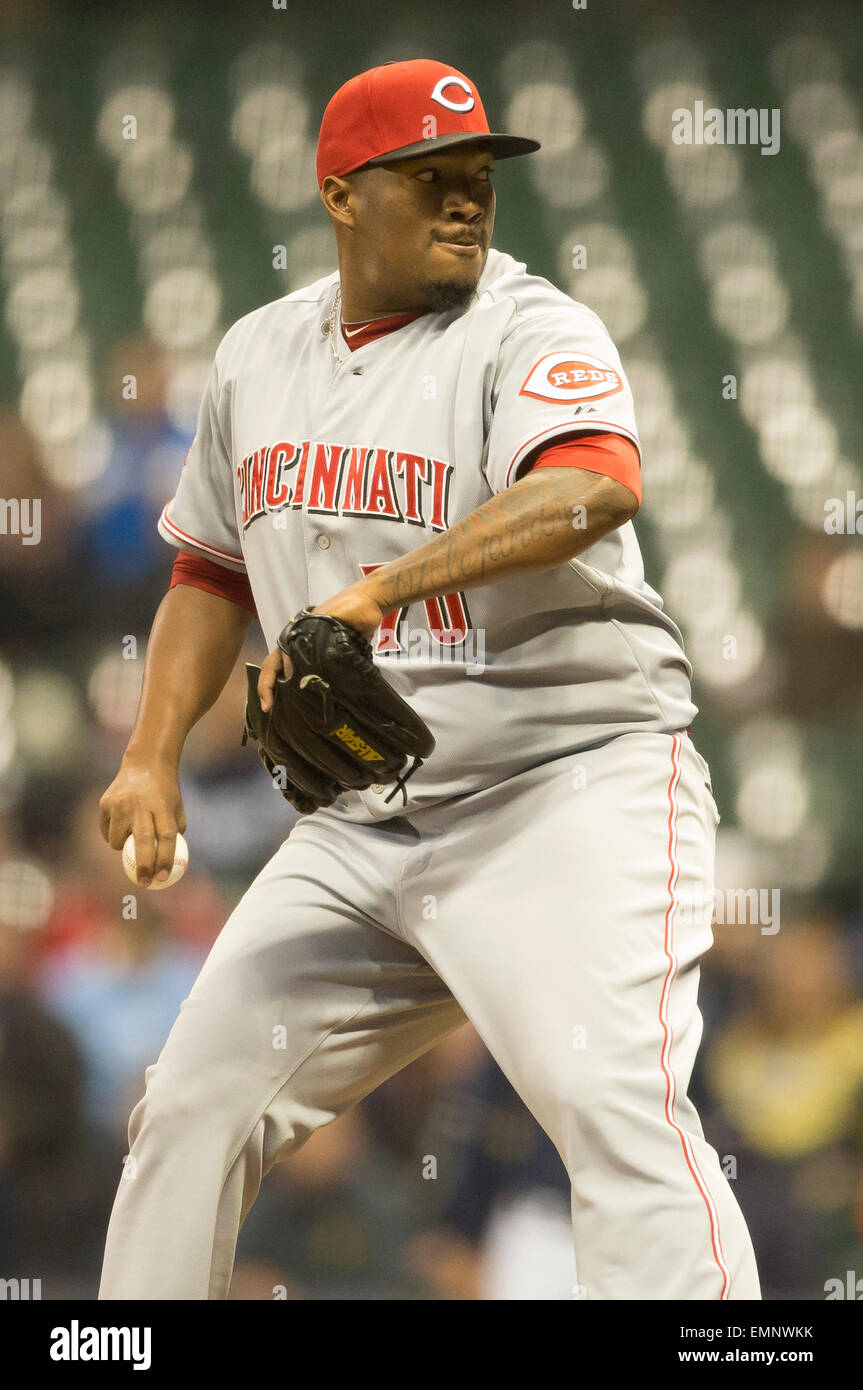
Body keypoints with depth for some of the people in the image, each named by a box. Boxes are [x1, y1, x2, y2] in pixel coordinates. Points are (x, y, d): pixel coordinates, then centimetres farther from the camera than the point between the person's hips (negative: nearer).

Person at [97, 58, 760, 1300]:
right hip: (361, 825, 7)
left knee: (615, 1102, -24)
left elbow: (591, 490, -32)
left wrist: (373, 593, -41)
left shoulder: (531, 332, -10)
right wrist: (153, 758, 9)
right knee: (194, 1107, 7)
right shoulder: (261, 356, 11)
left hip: (573, 788, -6)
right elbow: (214, 573, 23)